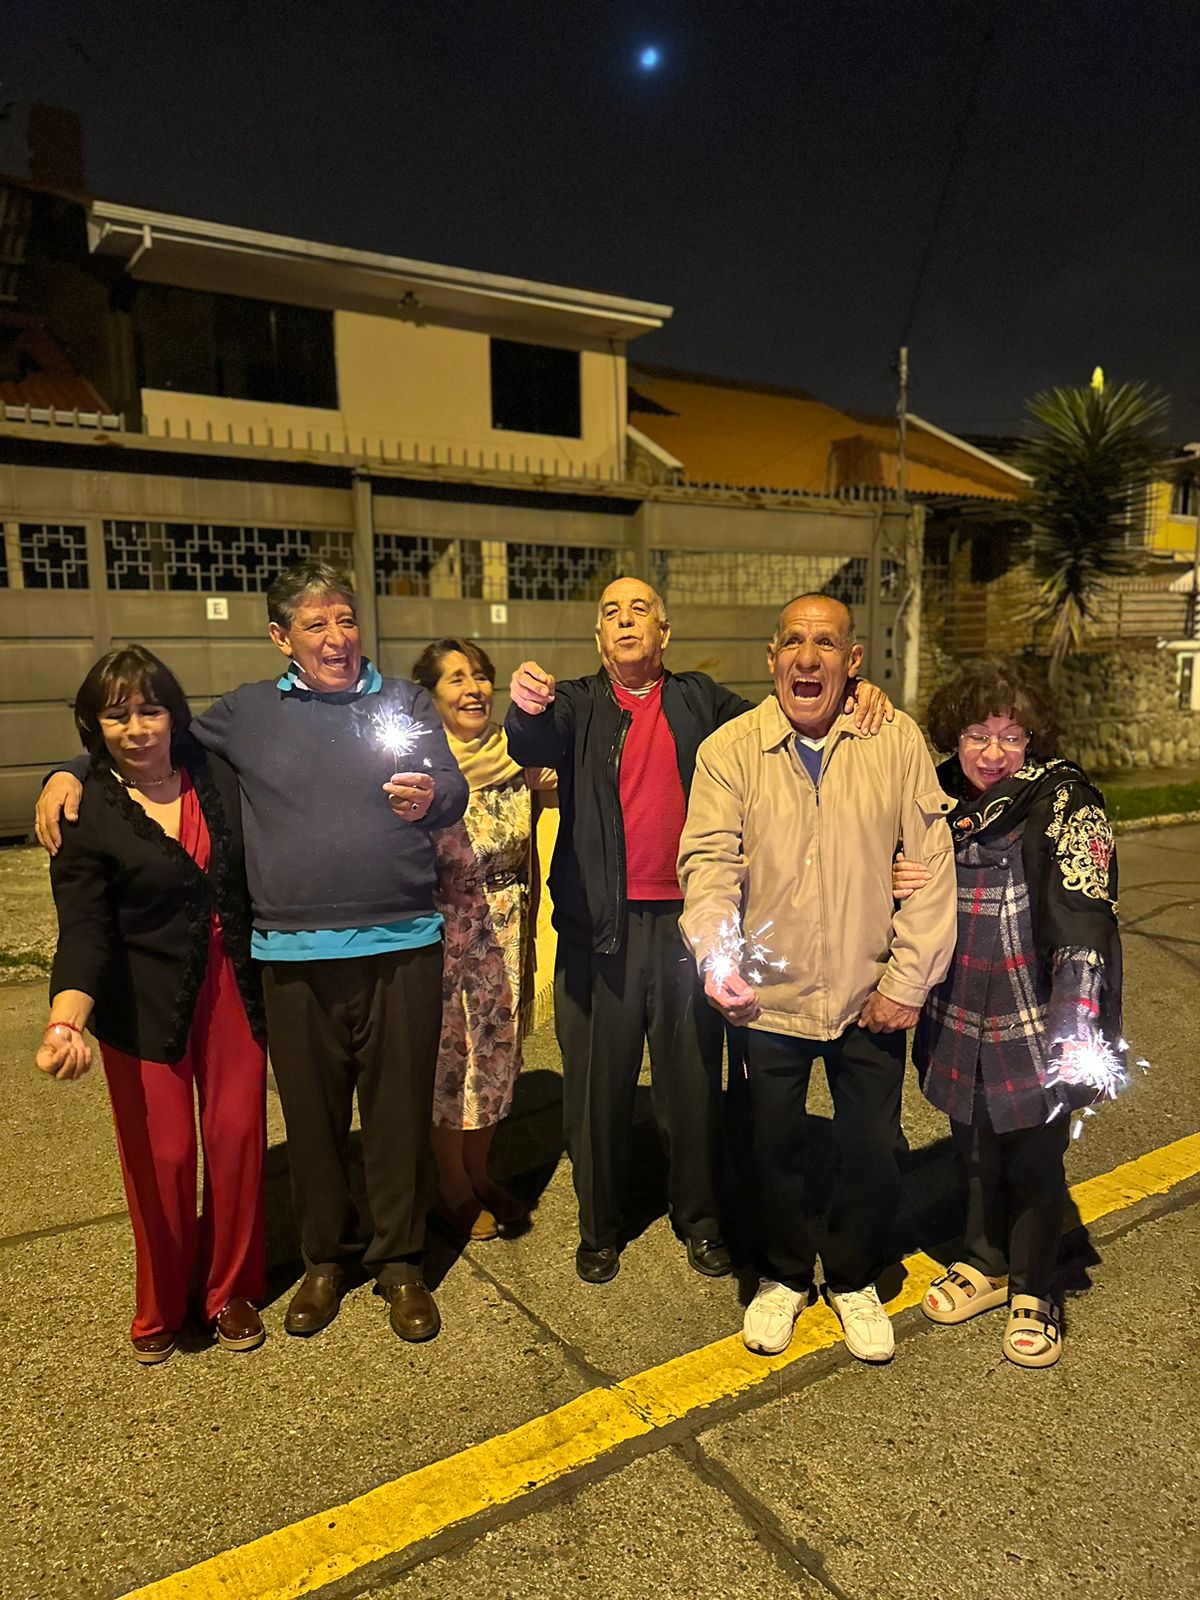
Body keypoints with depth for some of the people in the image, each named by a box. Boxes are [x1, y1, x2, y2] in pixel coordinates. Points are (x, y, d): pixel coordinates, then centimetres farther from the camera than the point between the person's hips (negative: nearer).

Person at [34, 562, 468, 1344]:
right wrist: (70, 772, 7)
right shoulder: (247, 711, 10)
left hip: (402, 947, 0)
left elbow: (454, 789, 1)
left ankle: (401, 1262, 26)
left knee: (400, 1111, 8)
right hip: (296, 955, 1)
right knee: (313, 1116, 12)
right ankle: (326, 1258, 33)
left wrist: (429, 798, -22)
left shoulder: (404, 701, 7)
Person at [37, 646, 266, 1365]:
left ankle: (231, 1291, 31)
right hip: (147, 1005, -2)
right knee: (162, 1156, 6)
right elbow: (84, 930, -14)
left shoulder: (216, 772, -1)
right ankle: (162, 1307, 32)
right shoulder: (86, 814, -9)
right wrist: (66, 1023, -31)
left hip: (235, 989, 3)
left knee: (238, 1137, 9)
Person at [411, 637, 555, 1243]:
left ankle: (480, 1174, 34)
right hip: (442, 935, -4)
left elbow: (528, 851, 6)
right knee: (448, 1060, 9)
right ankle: (453, 1187, 28)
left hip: (505, 936, 4)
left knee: (496, 1056, 14)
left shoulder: (518, 756, 0)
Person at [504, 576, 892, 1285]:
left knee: (694, 1078, 12)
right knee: (600, 1078, 9)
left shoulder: (701, 701, 10)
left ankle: (700, 1218, 32)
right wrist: (526, 709, -39)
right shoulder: (578, 704, 4)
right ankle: (600, 1225, 29)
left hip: (688, 920, 1)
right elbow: (535, 746, -15)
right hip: (602, 925, -1)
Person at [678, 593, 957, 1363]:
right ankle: (784, 1276, 42)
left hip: (869, 999, 1)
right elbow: (709, 860, -13)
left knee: (874, 1150, 15)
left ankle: (855, 1279, 43)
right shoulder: (729, 749, -7)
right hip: (769, 996, 0)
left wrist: (908, 981, -7)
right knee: (774, 1147, 16)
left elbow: (932, 866, -5)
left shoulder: (898, 742, -6)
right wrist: (717, 954, -28)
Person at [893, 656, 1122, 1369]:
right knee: (975, 1147, 20)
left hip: (1036, 1027, -5)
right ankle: (987, 1263, 43)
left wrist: (1079, 1030, -29)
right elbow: (918, 894, 16)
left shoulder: (1064, 801, -14)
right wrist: (902, 883, -8)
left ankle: (1034, 1292, 32)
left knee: (1035, 1158, 10)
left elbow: (1086, 920, -21)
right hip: (961, 1016, 5)